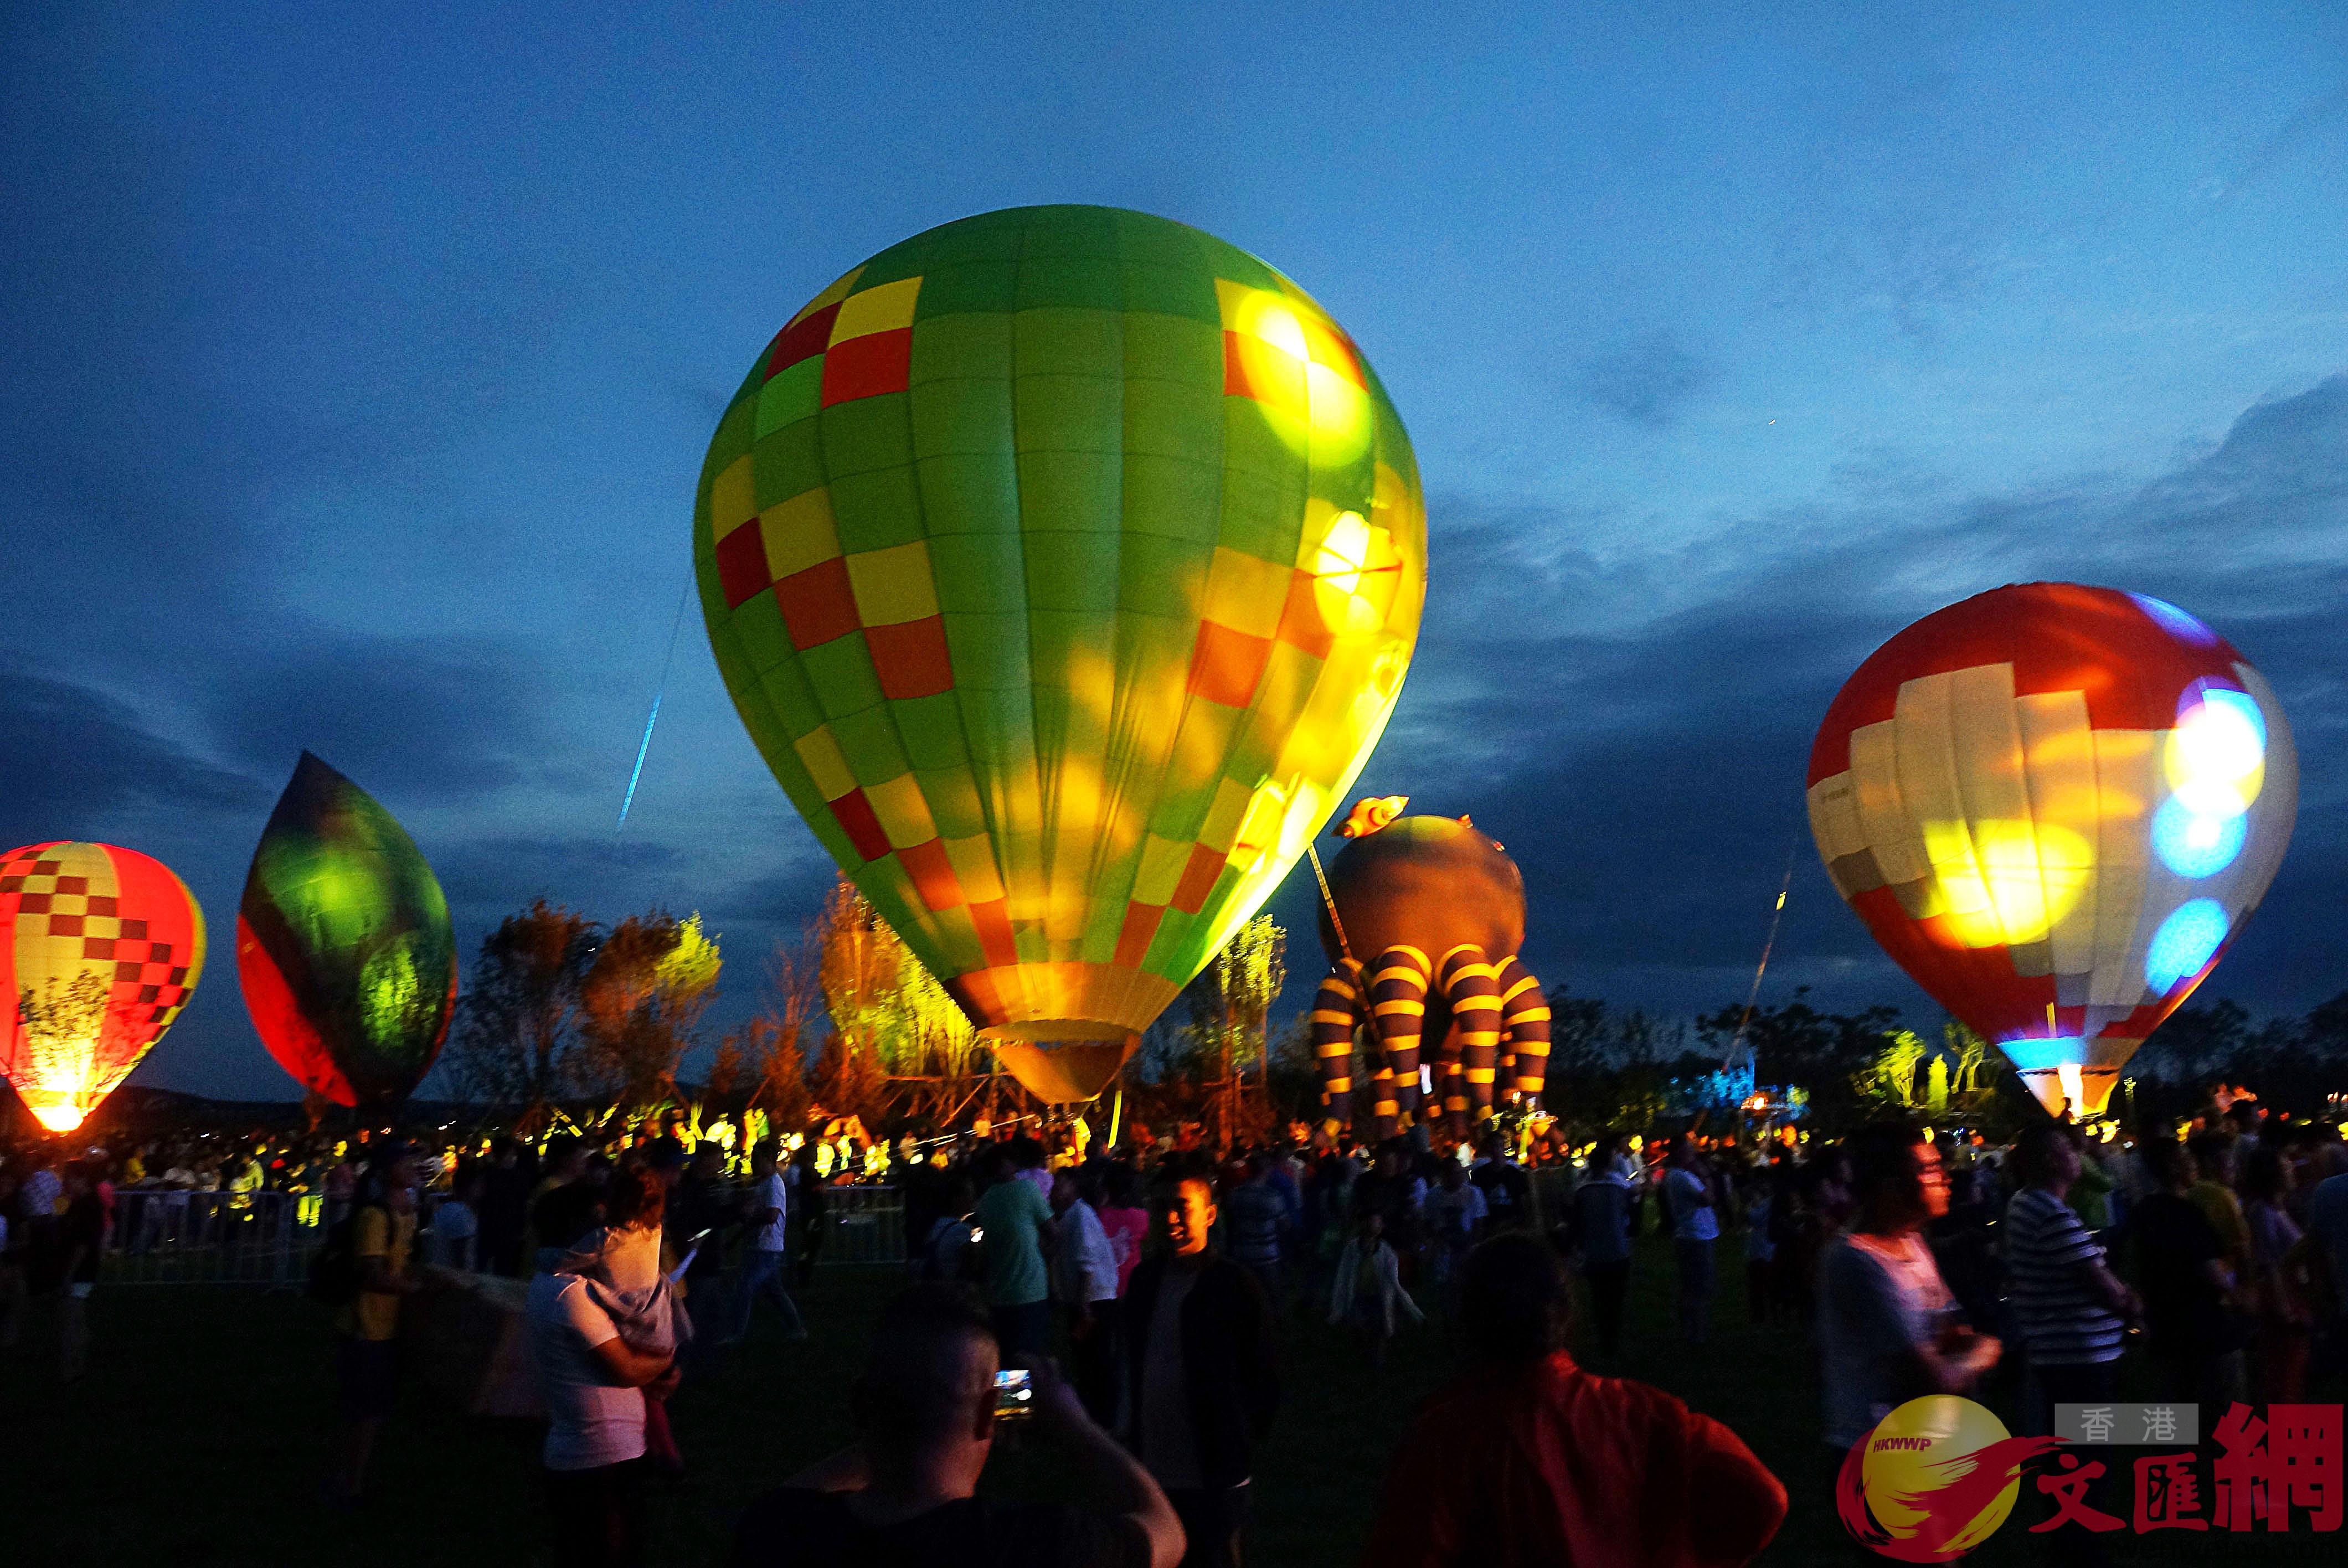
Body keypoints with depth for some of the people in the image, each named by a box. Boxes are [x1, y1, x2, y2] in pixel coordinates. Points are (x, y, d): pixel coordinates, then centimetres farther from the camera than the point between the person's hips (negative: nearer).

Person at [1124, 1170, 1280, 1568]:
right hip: (1151, 1468, 5)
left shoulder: (1234, 1285, -12)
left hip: (1215, 1476, -5)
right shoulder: (1145, 1279, 5)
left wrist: (1240, 1440, -7)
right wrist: (1130, 1430, 13)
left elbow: (1264, 1375, -8)